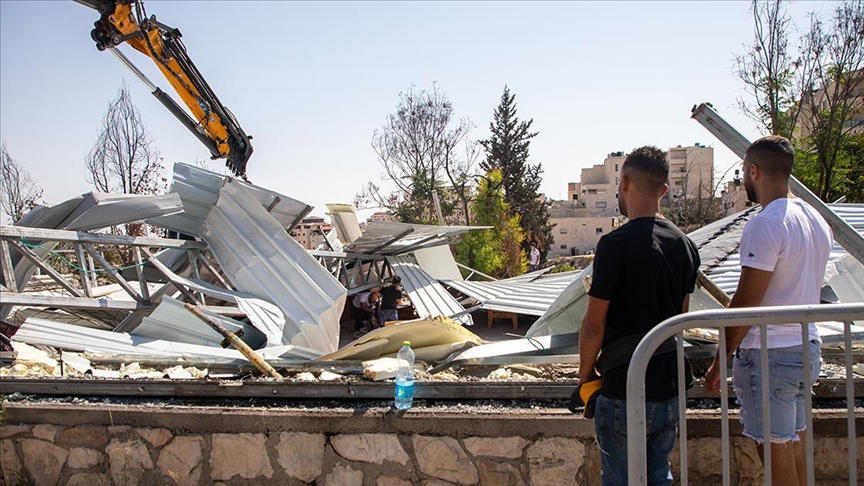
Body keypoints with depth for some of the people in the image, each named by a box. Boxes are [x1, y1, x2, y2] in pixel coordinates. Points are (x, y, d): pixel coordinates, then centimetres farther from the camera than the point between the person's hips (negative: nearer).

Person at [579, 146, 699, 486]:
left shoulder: (615, 245, -17)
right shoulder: (685, 245, 6)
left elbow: (594, 323, -15)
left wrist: (586, 370, -1)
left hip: (625, 391, -7)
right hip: (669, 385, 7)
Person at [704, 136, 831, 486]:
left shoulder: (766, 224, -19)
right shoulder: (817, 220, 9)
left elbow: (745, 303, -20)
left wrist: (720, 361, -13)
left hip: (768, 354, -9)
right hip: (808, 348, 9)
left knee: (775, 449, 1)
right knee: (795, 441, 18)